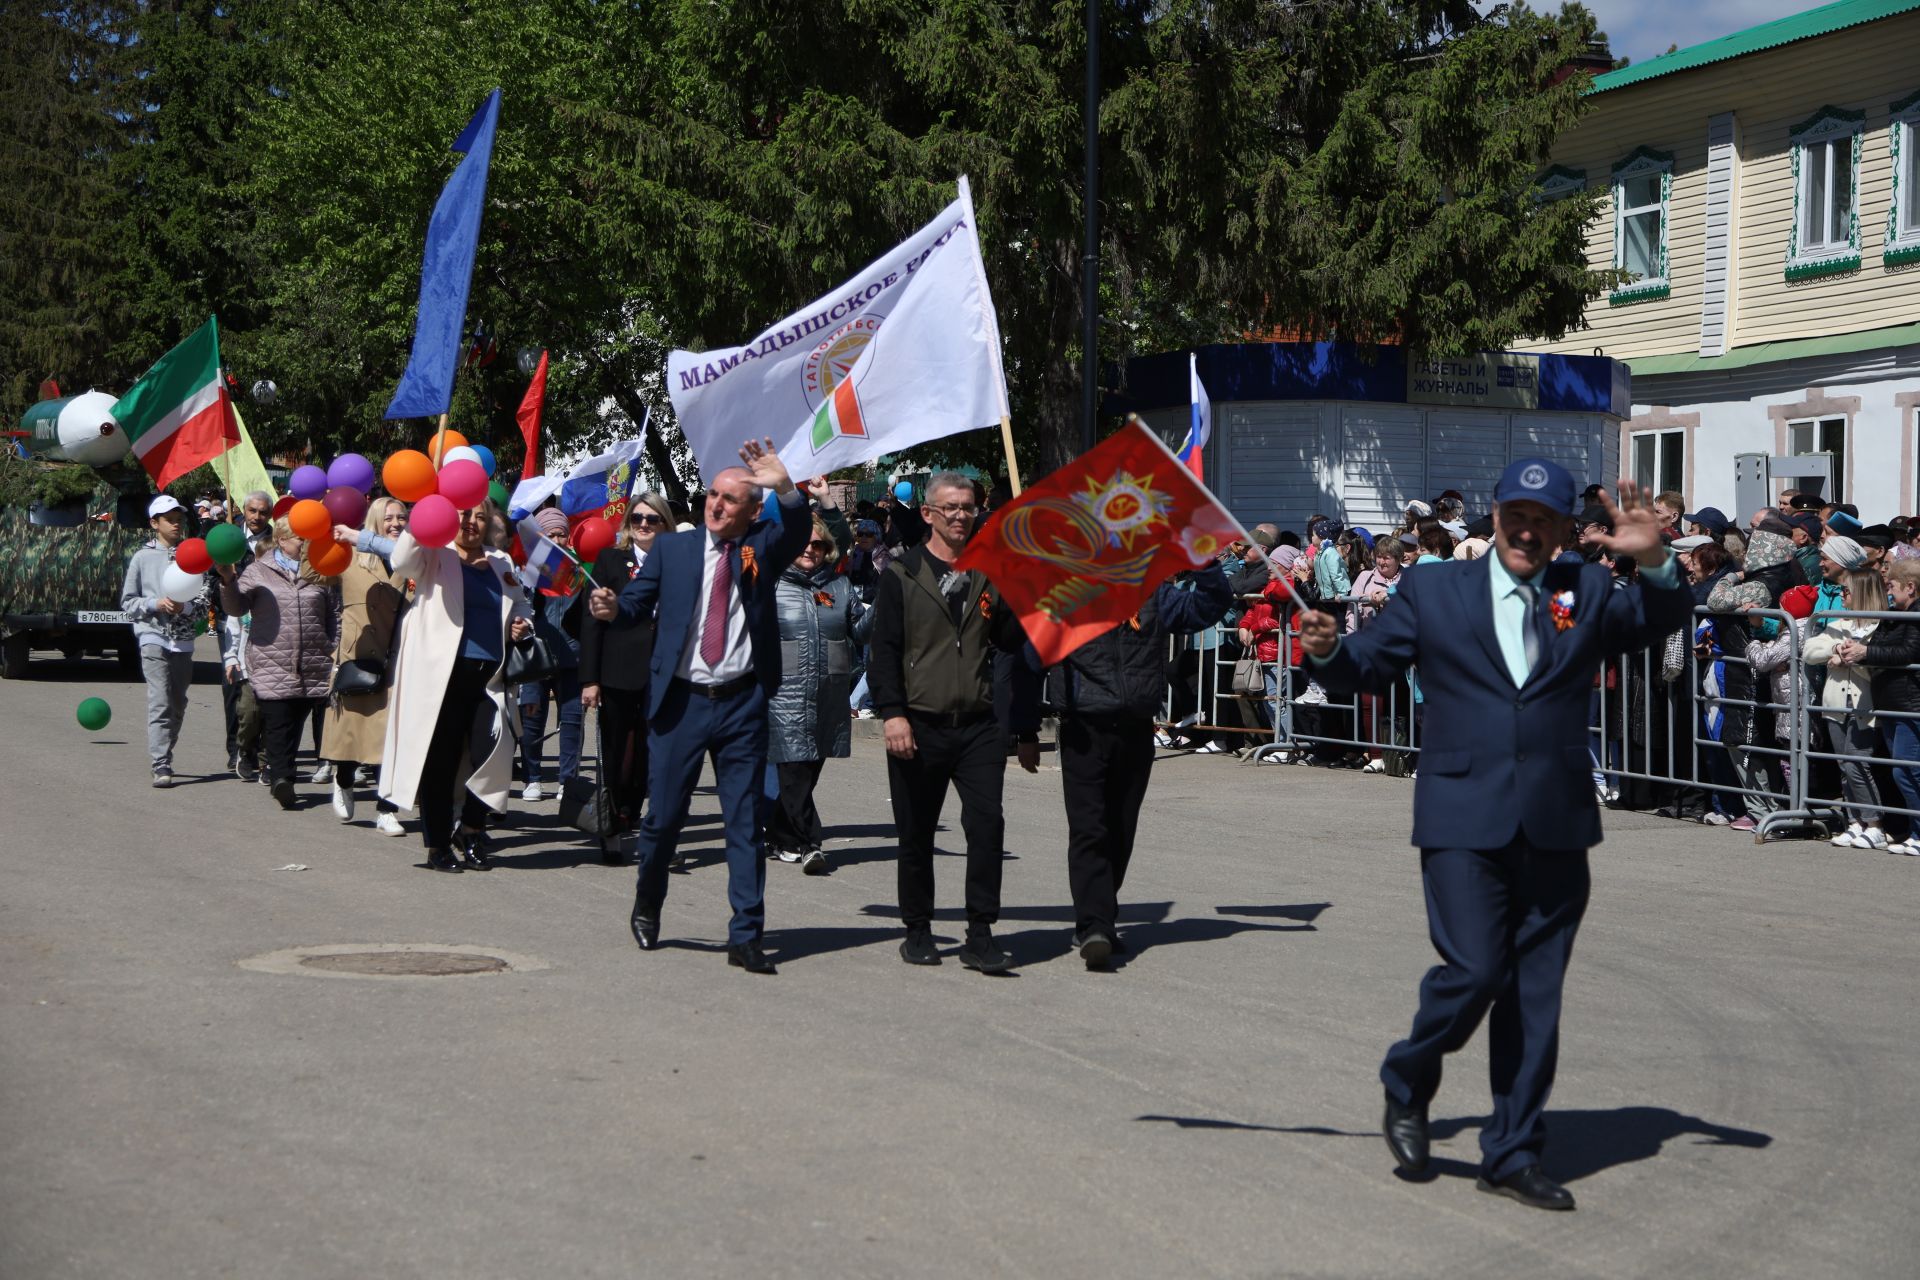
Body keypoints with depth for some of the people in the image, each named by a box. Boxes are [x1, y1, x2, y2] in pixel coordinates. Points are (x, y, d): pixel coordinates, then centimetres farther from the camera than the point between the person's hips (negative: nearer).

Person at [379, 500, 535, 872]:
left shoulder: (501, 562, 18)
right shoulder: (434, 556, 4)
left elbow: (520, 602, 30)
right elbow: (400, 562, -15)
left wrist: (522, 623, 8)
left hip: (488, 676, 4)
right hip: (442, 674, -4)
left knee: (490, 755, -2)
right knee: (440, 761, 0)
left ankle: (472, 831, 20)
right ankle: (438, 846, 9)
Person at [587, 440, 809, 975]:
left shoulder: (762, 548, 4)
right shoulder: (672, 549, 6)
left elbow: (797, 532, -16)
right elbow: (637, 602, 3)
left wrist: (785, 488, -35)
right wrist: (612, 608, -20)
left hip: (742, 705, 0)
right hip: (680, 702, 0)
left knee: (745, 822, 2)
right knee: (664, 815, 6)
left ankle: (746, 938, 6)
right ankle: (647, 903, 34)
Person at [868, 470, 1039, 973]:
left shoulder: (989, 577, 12)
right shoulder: (902, 576, 3)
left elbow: (1014, 647, 15)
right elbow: (883, 650, -3)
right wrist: (892, 712, -15)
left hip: (979, 726, 2)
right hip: (918, 728, -2)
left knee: (987, 824, -12)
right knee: (916, 835, 6)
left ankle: (980, 936, -7)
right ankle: (918, 931, 21)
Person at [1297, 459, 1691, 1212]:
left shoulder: (1587, 594, 11)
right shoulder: (1433, 592, 7)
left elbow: (1661, 621, -1)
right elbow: (1365, 667, 8)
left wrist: (1653, 562, -20)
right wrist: (1326, 649, -14)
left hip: (1555, 829, 3)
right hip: (1464, 822, -3)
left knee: (1535, 995, 7)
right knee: (1474, 970, -14)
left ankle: (1513, 1155, 17)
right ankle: (1406, 1087, 15)